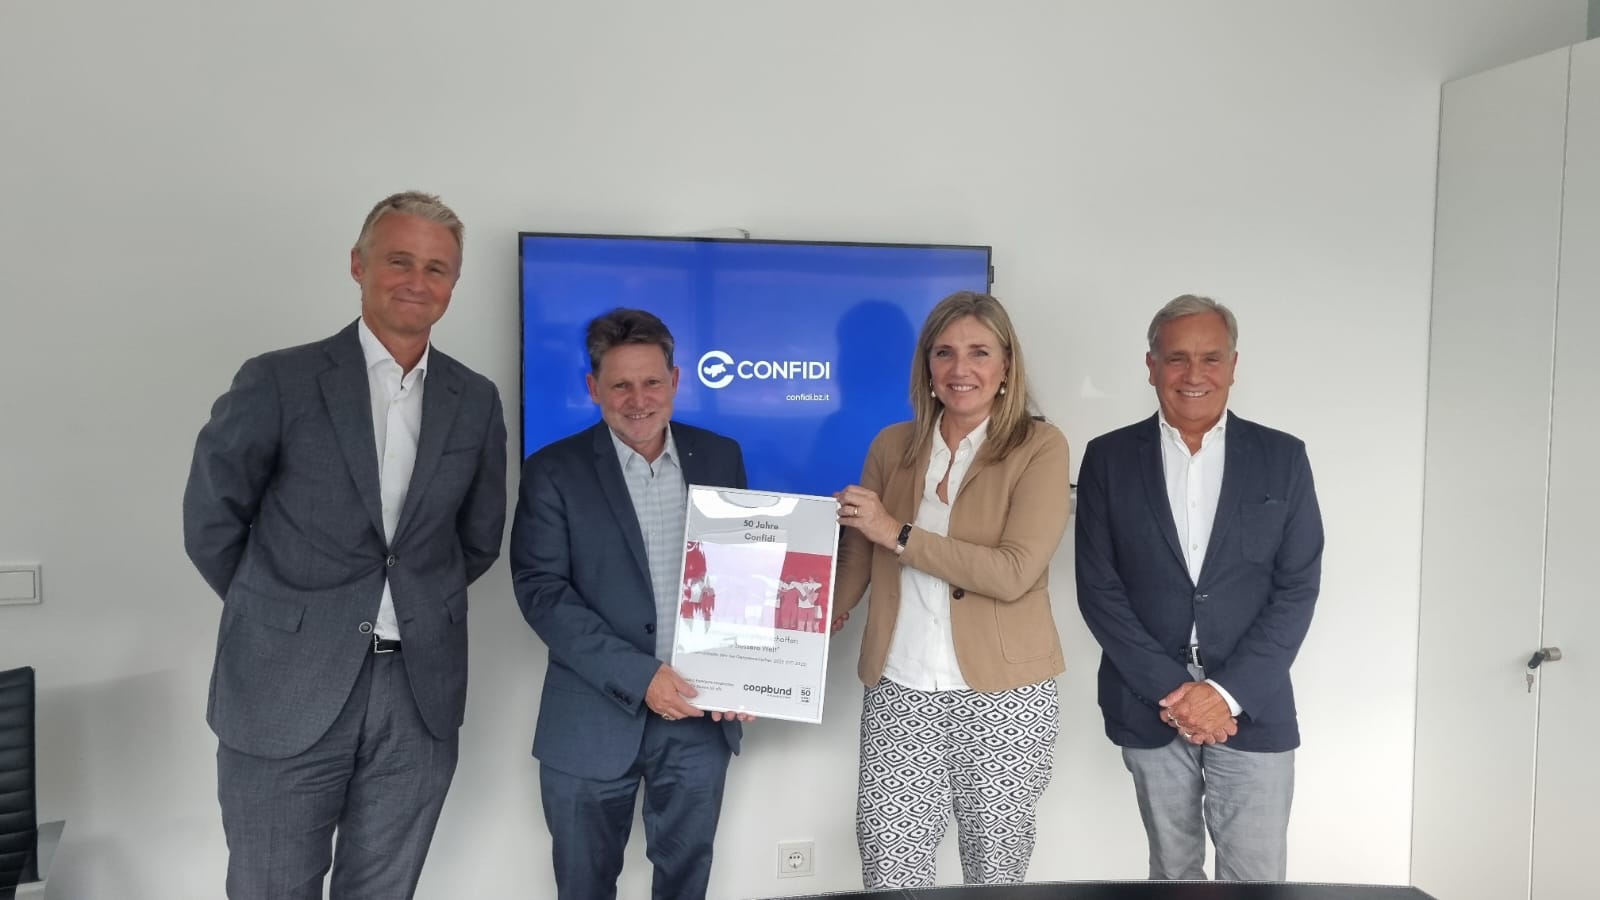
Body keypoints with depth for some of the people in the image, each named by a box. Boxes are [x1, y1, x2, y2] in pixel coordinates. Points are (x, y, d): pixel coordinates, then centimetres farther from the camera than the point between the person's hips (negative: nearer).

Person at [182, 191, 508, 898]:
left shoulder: (476, 401, 5)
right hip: (287, 693, -2)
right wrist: (278, 615, 9)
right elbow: (211, 521, 3)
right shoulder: (277, 382, -6)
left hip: (421, 697, 3)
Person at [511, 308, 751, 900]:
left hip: (702, 714, 2)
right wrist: (638, 676, -19)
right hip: (594, 719, -2)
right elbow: (541, 591, -12)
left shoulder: (721, 457, 3)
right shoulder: (554, 471, -6)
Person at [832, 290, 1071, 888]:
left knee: (995, 872, 11)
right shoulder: (892, 446, 7)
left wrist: (899, 533, -15)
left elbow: (1016, 572, -17)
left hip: (1004, 695, -2)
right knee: (888, 873, 2)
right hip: (899, 694, 3)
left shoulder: (1040, 447, -5)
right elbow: (855, 560, 11)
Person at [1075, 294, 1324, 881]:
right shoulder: (1109, 458, 0)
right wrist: (1171, 690, -10)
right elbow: (1098, 589, -3)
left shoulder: (1282, 458, 1)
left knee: (1257, 880, 3)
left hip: (1252, 709, 0)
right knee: (1172, 873, 14)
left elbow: (1296, 589, -2)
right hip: (1148, 708, 1)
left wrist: (1228, 692, -11)